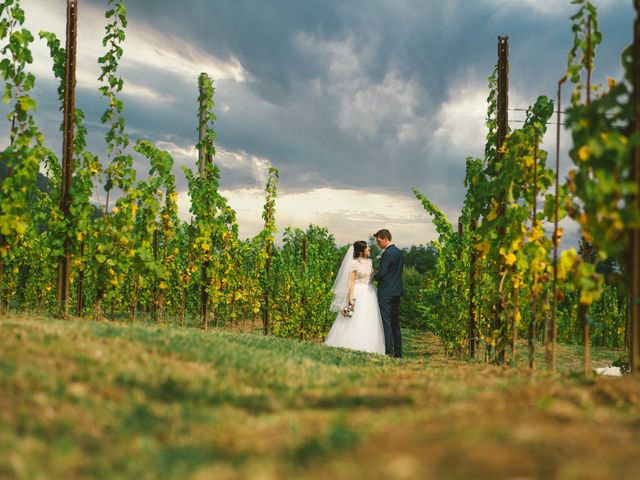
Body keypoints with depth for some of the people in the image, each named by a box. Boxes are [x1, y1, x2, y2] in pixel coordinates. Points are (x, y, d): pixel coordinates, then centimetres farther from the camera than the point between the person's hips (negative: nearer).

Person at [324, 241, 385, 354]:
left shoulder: (369, 262, 12)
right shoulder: (354, 263, -7)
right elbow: (351, 281, -9)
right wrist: (350, 298, -15)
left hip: (369, 293, 7)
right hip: (358, 294, -7)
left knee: (369, 323, 3)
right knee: (355, 322, -7)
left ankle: (367, 348, 5)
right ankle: (353, 347, -4)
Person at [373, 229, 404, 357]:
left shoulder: (387, 254, -15)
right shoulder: (400, 252, 13)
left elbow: (382, 273, -18)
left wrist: (374, 276, 2)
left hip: (386, 292, -9)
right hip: (397, 291, 9)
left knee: (386, 322, -7)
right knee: (395, 322, 12)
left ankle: (389, 352, -10)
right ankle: (398, 352, 15)